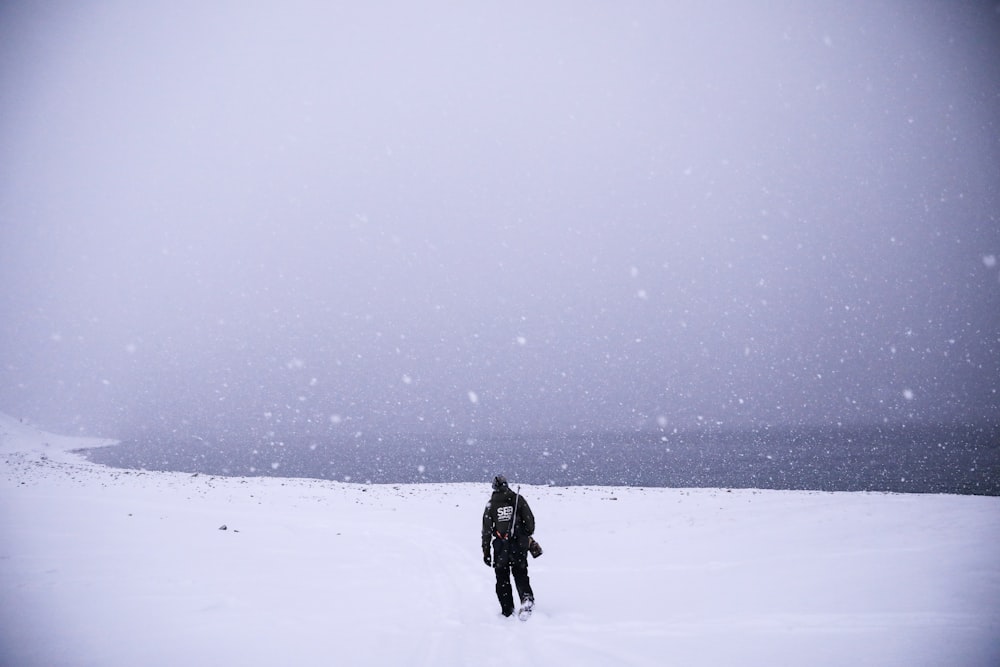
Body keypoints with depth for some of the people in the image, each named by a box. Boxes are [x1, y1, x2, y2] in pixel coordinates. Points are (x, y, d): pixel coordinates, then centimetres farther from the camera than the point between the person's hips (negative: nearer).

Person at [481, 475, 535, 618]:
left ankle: (507, 611, 11)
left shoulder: (491, 504, -1)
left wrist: (486, 552, 2)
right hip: (519, 545, 1)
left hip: (500, 546, -1)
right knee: (520, 574, 12)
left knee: (502, 579, 10)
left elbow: (486, 530, -2)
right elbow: (530, 520, 0)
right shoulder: (518, 500, 0)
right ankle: (527, 598, -14)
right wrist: (528, 536, 18)